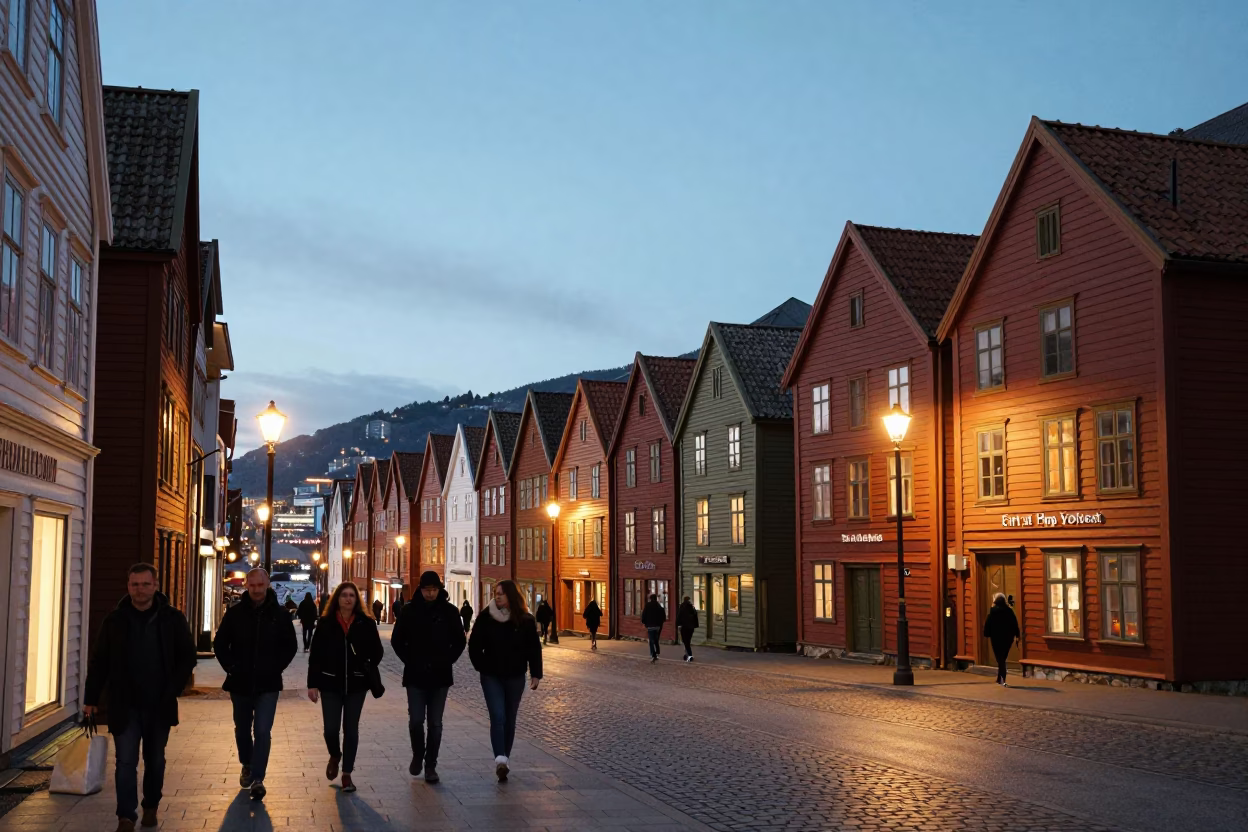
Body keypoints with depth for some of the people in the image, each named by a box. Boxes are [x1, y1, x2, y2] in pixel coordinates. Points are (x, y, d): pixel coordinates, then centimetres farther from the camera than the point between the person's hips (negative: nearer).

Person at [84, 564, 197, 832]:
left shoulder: (173, 619, -3)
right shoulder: (115, 620, -1)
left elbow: (187, 657, 1)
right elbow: (99, 662, 3)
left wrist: (172, 690, -9)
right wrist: (91, 698, -1)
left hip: (159, 706, 1)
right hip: (125, 705, -1)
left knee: (155, 760, 14)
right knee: (126, 762, -5)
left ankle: (151, 807, 31)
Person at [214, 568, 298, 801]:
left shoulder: (280, 615, -3)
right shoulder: (235, 614, -2)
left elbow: (291, 646, 6)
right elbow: (219, 644, 7)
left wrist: (276, 667, -3)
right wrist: (231, 667, -2)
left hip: (268, 685, -2)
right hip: (240, 683, 2)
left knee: (263, 731, -12)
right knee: (242, 730, 18)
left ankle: (257, 779, -8)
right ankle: (247, 765, 41)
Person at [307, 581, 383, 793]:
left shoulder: (366, 623, -1)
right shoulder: (326, 623, -2)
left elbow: (377, 651, 8)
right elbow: (315, 655, -1)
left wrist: (368, 671, -5)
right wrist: (312, 684, -5)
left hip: (356, 685, 0)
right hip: (330, 684, 0)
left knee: (351, 729, 5)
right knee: (331, 728, -2)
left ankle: (347, 773, 16)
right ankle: (334, 756, 31)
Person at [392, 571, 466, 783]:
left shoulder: (449, 611, 0)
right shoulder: (410, 610, -1)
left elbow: (460, 641, 9)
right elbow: (397, 640, 6)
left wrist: (447, 661, 1)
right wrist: (409, 660, 0)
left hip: (440, 676, 0)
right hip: (415, 676, 0)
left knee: (435, 723, 3)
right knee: (416, 720, -4)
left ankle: (430, 765, 14)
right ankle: (418, 755, 22)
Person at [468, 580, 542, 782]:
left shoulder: (525, 620, -3)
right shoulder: (486, 617, -5)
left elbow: (534, 648, 1)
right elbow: (474, 645, 2)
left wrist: (535, 673, -3)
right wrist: (482, 666, -2)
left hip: (515, 677, 1)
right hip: (492, 677, -1)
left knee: (509, 719, 9)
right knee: (498, 717, -13)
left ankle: (504, 759, 20)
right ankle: (501, 759, -22)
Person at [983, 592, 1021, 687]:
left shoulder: (993, 611, -6)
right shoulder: (1009, 610, 1)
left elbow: (988, 623, -7)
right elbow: (1015, 623, 3)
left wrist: (986, 634, 1)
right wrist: (1017, 635, 9)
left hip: (996, 637, -3)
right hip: (1008, 637, 3)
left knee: (1000, 658, -1)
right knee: (1003, 658, 16)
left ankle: (1002, 679, -13)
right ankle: (1000, 678, 21)